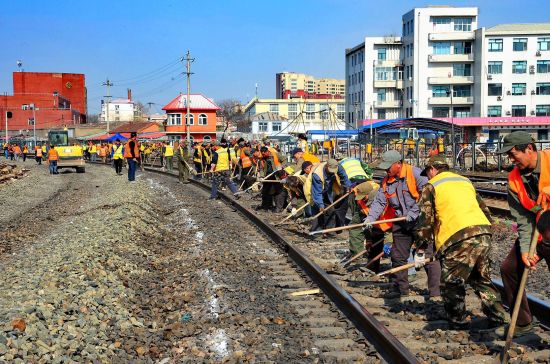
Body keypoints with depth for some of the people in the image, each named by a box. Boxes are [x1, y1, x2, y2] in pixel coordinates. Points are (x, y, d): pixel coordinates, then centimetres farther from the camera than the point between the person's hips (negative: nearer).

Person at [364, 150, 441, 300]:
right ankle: (401, 289, 26)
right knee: (398, 257, 12)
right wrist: (370, 217, -12)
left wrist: (414, 213, -20)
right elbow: (379, 202, 3)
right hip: (401, 224, 7)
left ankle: (435, 292, 1)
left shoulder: (415, 173, -14)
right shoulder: (386, 182, 7)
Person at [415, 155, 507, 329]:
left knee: (451, 283, 6)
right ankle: (498, 316, 18)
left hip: (459, 238, -7)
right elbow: (485, 210, 27)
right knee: (482, 279, 21)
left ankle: (457, 322, 13)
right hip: (484, 234, 7)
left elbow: (425, 219, 1)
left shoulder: (431, 187, 8)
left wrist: (420, 251, 4)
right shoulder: (466, 181, 26)